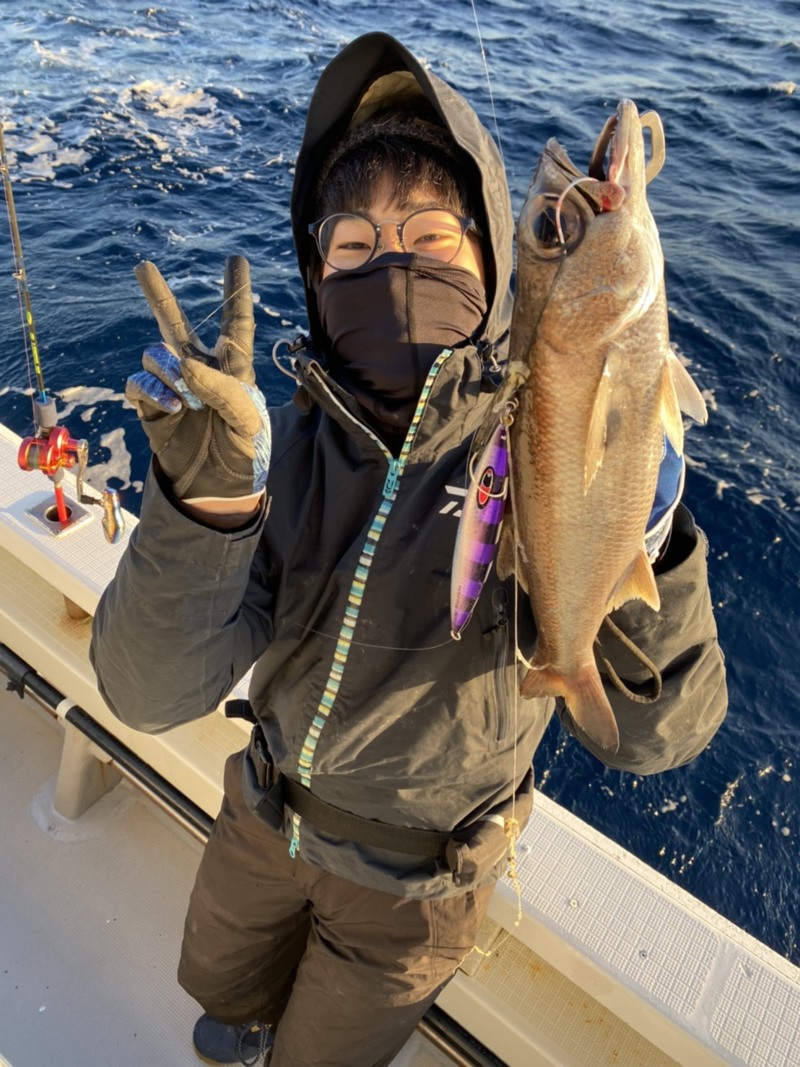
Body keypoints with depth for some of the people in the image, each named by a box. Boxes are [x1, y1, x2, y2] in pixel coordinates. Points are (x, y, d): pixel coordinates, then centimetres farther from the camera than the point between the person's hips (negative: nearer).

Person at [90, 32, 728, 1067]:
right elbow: (149, 693, -27)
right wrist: (209, 498, -44)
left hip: (413, 875, -3)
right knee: (218, 983, 33)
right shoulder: (281, 446, -18)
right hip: (266, 813, 4)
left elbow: (653, 733, -30)